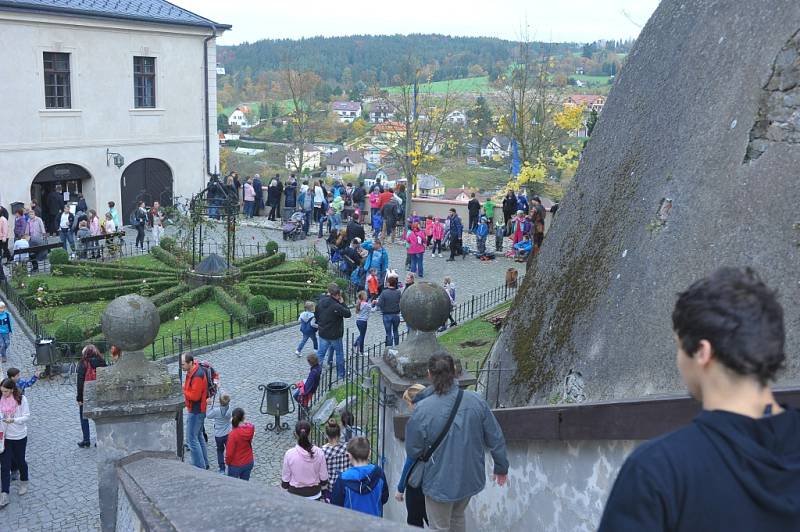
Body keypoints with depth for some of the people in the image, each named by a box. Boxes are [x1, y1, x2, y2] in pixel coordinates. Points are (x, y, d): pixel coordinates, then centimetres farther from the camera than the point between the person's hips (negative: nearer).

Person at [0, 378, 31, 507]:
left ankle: (24, 483, 42)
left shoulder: (21, 399, -13)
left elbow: (27, 417, -11)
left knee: (20, 461, 16)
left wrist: (13, 420, -25)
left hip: (19, 436, -2)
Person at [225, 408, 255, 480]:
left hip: (236, 465, -5)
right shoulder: (251, 428, -13)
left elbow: (229, 452, -20)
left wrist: (227, 461, 1)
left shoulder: (233, 434, -28)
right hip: (249, 462, 5)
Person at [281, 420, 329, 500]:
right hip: (314, 495, 2)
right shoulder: (319, 453, -13)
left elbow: (285, 479, -8)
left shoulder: (289, 454, -18)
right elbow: (323, 478, -4)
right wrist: (325, 493, 12)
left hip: (295, 494, -1)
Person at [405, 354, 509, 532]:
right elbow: (495, 438, -4)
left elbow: (413, 450, -14)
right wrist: (501, 467, 12)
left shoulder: (422, 409, -23)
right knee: (458, 517, 29)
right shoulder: (476, 401, -13)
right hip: (470, 478, 4)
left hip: (440, 482, -4)